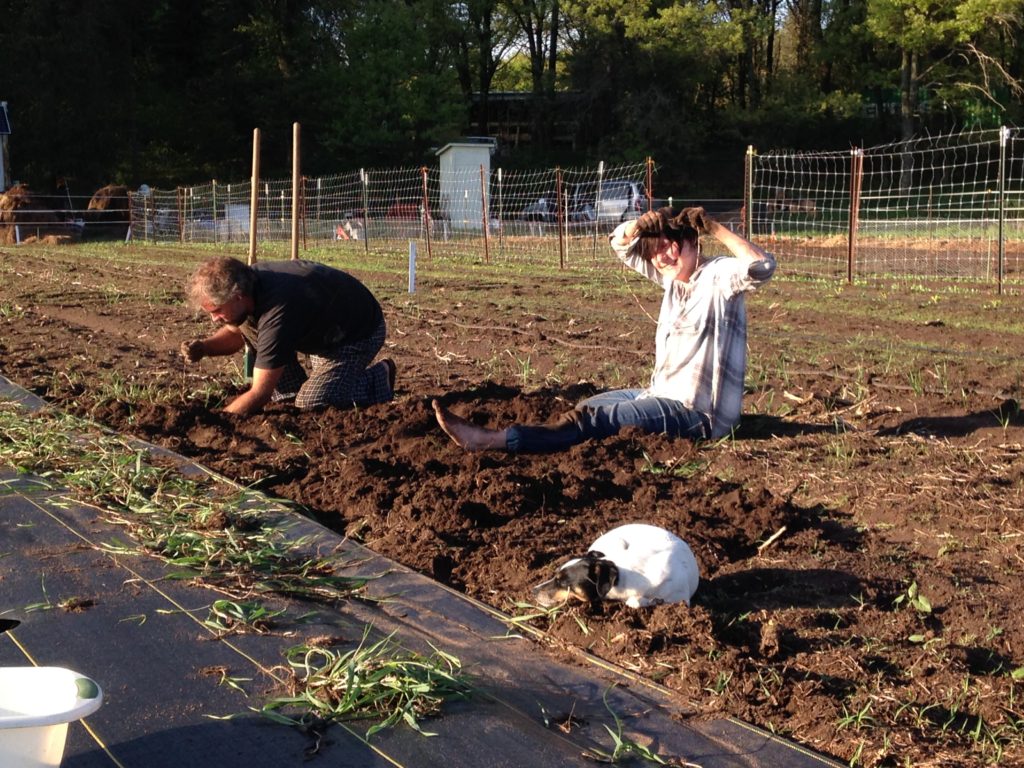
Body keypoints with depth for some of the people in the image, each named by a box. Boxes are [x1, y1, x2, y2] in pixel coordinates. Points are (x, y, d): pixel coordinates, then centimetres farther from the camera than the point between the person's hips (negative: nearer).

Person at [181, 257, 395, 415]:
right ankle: (292, 394, 7)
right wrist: (203, 347, -14)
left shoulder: (277, 313, -40)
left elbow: (260, 394, -35)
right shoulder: (245, 281, -16)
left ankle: (378, 379, 3)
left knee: (312, 404, -21)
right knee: (248, 324, -5)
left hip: (360, 331, -9)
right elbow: (234, 333, 6)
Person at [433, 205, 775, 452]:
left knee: (593, 420, -19)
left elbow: (762, 266, -35)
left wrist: (713, 227, -24)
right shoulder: (672, 276, 9)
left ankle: (491, 440, -23)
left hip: (696, 412, -10)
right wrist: (648, 222, -6)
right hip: (663, 395, 10)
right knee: (585, 407, 9)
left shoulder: (718, 276, -14)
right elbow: (620, 243, 17)